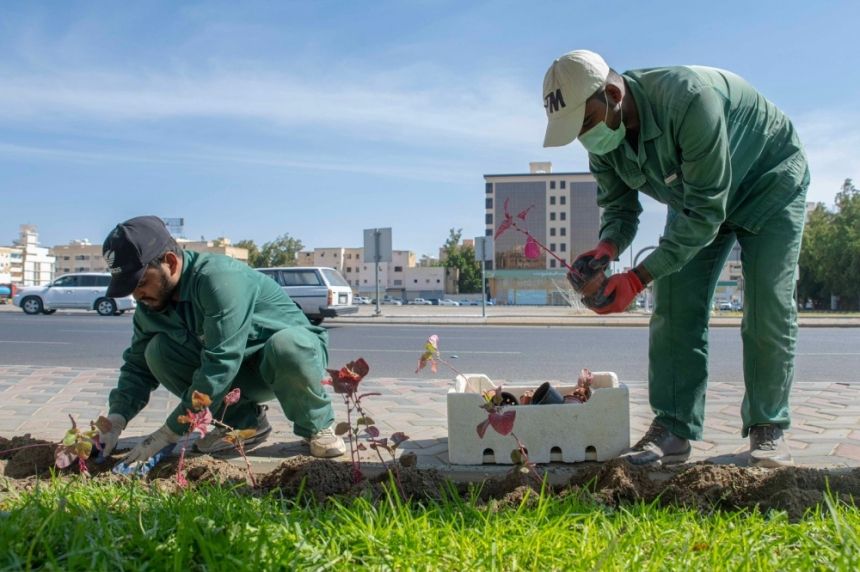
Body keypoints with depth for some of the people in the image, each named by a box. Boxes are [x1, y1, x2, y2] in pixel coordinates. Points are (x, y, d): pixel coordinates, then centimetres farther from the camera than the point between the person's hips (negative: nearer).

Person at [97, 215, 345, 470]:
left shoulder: (220, 278, -32)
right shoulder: (150, 306, -7)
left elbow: (219, 365, -36)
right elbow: (138, 366, 2)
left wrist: (168, 435, -32)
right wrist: (116, 419, -17)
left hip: (294, 348, -7)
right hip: (237, 372, 7)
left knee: (285, 345, -42)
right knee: (157, 351, -14)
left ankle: (316, 427, -13)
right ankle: (242, 421, -2)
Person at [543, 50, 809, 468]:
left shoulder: (687, 100, -41)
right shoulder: (603, 136, -18)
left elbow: (706, 211, -38)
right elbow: (618, 206, -7)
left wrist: (639, 277, -41)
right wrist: (607, 248, -31)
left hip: (769, 183, -6)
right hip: (695, 194, 6)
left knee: (768, 309, -11)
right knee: (673, 305, -7)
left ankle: (767, 429, 4)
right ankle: (673, 429, -6)